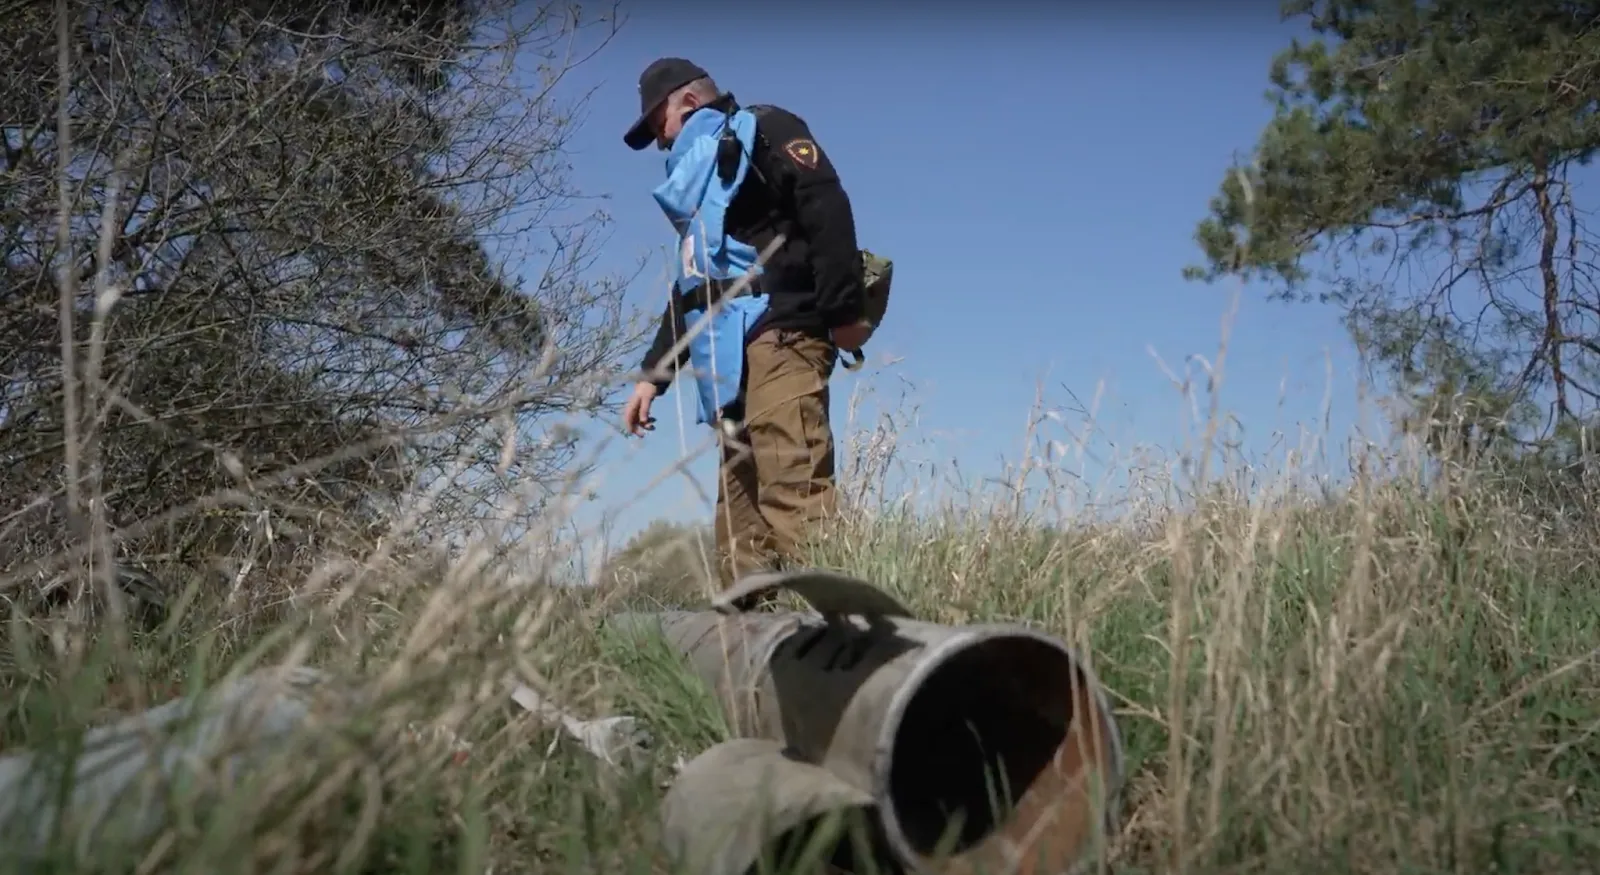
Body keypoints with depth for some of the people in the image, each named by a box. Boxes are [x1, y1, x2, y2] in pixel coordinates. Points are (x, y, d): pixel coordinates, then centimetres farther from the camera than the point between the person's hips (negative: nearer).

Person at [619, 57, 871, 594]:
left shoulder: (762, 130, 7)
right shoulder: (700, 178, 32)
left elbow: (827, 208, -9)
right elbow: (688, 291, 34)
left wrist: (844, 310, -19)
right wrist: (654, 374, 28)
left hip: (777, 337, -9)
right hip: (734, 360, 9)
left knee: (793, 494, -22)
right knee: (740, 521, 2)